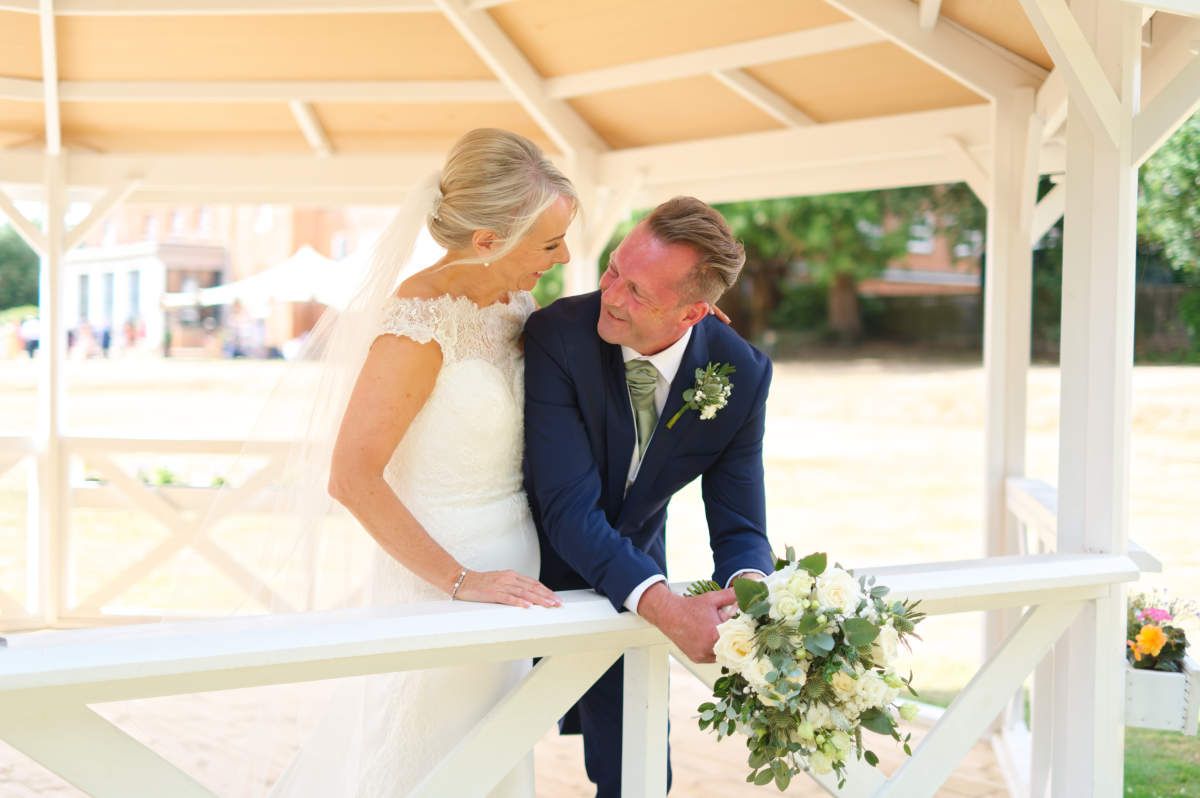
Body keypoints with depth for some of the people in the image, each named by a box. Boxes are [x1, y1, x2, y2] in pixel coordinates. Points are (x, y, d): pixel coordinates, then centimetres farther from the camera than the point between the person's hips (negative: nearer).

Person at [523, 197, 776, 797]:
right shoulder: (557, 335, -30)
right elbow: (569, 508, -34)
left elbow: (738, 528, -17)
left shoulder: (741, 375, -20)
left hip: (629, 578, 2)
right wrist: (664, 607, -48)